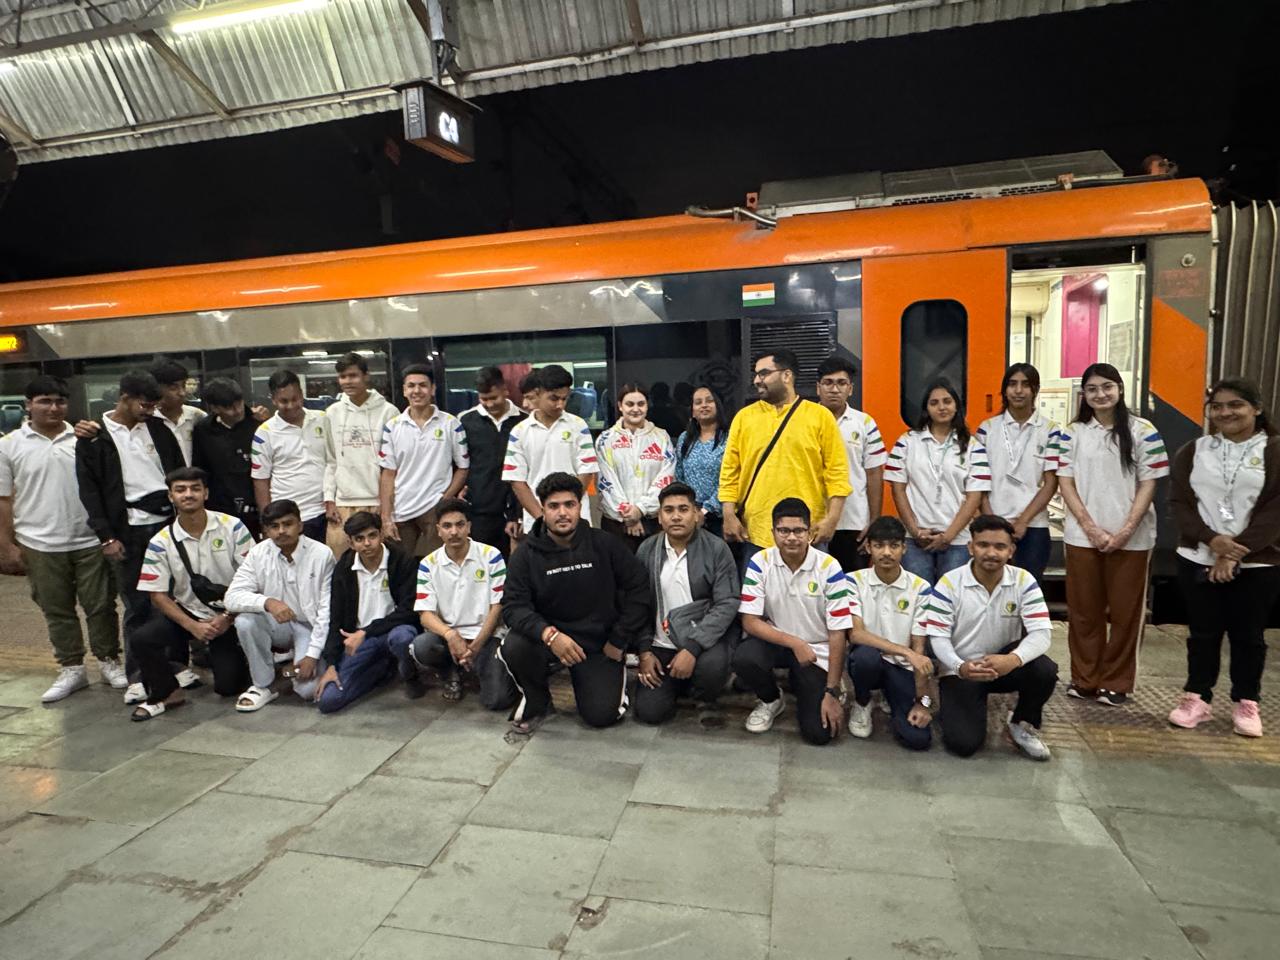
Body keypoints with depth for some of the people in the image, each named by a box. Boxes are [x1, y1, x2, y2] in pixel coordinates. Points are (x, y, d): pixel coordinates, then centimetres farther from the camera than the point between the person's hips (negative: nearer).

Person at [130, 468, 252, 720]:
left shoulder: (232, 527, -10)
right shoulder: (161, 542, -6)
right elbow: (158, 595, -5)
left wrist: (227, 618, -15)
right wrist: (193, 627, -16)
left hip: (229, 616, -1)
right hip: (187, 613, 2)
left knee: (228, 685, -7)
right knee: (142, 639, -26)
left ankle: (216, 655, 30)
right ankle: (167, 693, 1)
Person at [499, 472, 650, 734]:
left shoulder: (606, 545, -5)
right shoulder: (526, 555, -5)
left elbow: (639, 592, 0)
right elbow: (513, 606, -14)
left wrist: (619, 640, -4)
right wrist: (549, 634, -33)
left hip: (599, 643, 0)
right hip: (548, 637, 1)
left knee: (602, 714, -12)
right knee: (513, 647, -30)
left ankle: (613, 673, 24)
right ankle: (535, 700, 3)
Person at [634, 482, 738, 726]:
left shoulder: (717, 549, -8)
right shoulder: (647, 550, 3)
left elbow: (727, 604, -14)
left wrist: (692, 648, -23)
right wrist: (644, 651, -3)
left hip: (706, 638, -3)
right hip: (662, 644, 3)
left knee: (712, 664, -35)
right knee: (649, 711, -10)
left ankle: (706, 700, 2)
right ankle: (681, 683, 24)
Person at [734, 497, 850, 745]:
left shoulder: (828, 567, -16)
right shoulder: (760, 562, -12)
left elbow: (837, 633, -12)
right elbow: (750, 621, -13)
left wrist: (832, 693, -13)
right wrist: (795, 643, -24)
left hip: (816, 650, -1)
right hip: (775, 641, 1)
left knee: (820, 732, -13)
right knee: (743, 659, -32)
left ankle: (802, 686, 23)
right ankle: (771, 700, 4)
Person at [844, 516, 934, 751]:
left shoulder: (919, 588, -5)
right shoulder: (854, 581, -9)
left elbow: (919, 648, -4)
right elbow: (856, 634, -19)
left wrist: (923, 701, -11)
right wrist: (906, 652, -28)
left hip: (902, 667, 1)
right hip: (867, 660, -1)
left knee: (917, 737, -19)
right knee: (867, 654, -38)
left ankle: (892, 702, 18)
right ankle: (862, 704, -2)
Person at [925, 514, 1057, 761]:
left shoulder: (1023, 581, -9)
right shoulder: (949, 583, -15)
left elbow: (1041, 633, -18)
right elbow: (938, 637, -16)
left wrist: (1013, 659, -39)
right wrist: (960, 667, -37)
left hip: (1004, 663, 3)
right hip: (960, 670, -2)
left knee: (1045, 670, -30)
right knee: (964, 743, -19)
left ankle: (1022, 723, 1)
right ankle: (951, 710, 19)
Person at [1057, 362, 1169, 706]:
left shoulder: (1143, 431, 0)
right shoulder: (1072, 432, 4)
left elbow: (1148, 484, -2)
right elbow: (1065, 483, 1)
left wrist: (1126, 530, -11)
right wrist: (1091, 527, -9)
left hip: (1131, 537, -1)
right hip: (1083, 536, 1)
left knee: (1125, 611, 6)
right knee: (1083, 610, 7)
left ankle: (1115, 683, 19)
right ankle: (1084, 679, 21)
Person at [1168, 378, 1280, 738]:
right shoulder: (1193, 452, 6)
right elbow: (1180, 502, -1)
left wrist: (1235, 553, -16)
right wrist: (1212, 539, -16)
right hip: (1198, 559, 2)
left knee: (1248, 635, 8)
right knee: (1203, 632, 8)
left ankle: (1246, 703, 23)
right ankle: (1197, 698, 20)